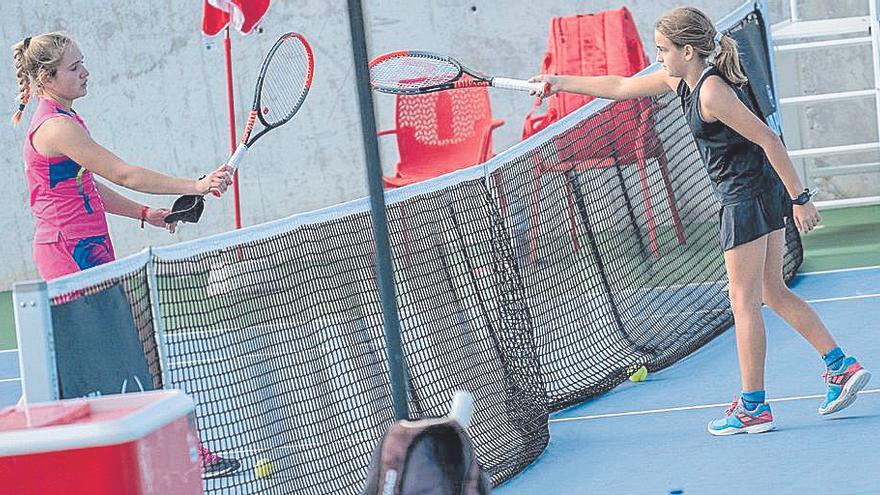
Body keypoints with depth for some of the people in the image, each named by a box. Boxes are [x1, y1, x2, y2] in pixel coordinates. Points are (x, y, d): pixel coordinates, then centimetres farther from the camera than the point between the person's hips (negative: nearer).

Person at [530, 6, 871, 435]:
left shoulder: (711, 92, -20)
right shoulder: (681, 80, 9)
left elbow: (768, 139, -22)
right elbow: (621, 87, 20)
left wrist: (799, 198, -21)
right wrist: (558, 83, 21)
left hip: (747, 197, -10)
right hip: (765, 193, 10)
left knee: (744, 301, -2)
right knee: (773, 293, 15)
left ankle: (753, 407, 3)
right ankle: (842, 367, 14)